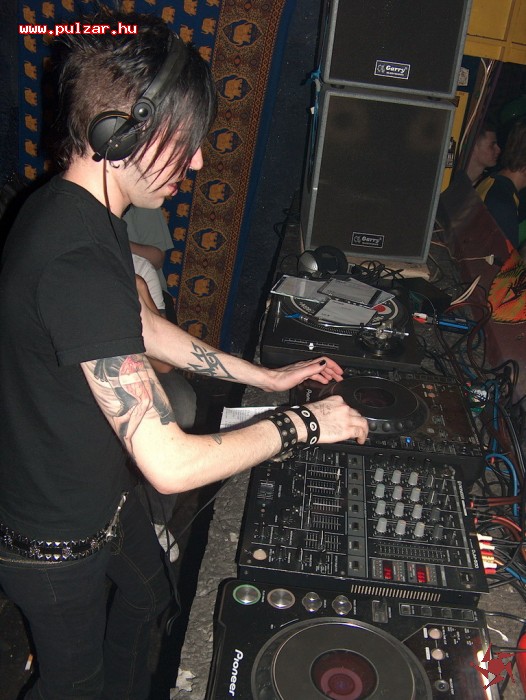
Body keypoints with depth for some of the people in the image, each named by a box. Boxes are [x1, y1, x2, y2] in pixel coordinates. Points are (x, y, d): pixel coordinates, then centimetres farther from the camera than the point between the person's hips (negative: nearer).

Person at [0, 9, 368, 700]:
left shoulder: (82, 212, -5)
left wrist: (266, 377, 8)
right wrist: (304, 424, -22)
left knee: (149, 594, 32)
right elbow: (172, 464, -38)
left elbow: (142, 326, 8)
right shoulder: (76, 260, -38)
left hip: (101, 493, 9)